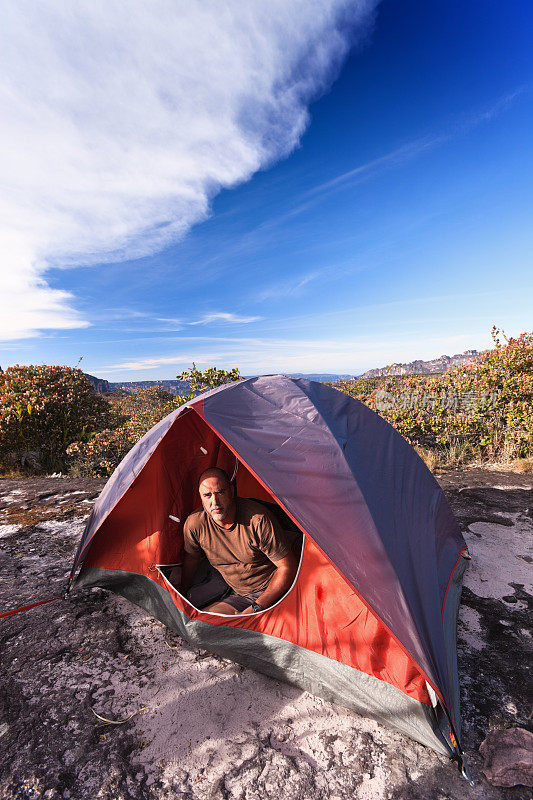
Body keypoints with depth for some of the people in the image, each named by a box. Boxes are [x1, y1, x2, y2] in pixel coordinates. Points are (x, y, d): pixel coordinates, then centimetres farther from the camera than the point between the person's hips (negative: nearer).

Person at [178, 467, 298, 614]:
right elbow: (190, 560, 11)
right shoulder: (194, 523, -11)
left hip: (274, 591, -5)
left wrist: (257, 608, -23)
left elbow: (288, 567, -19)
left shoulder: (257, 519, -25)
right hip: (239, 597, 6)